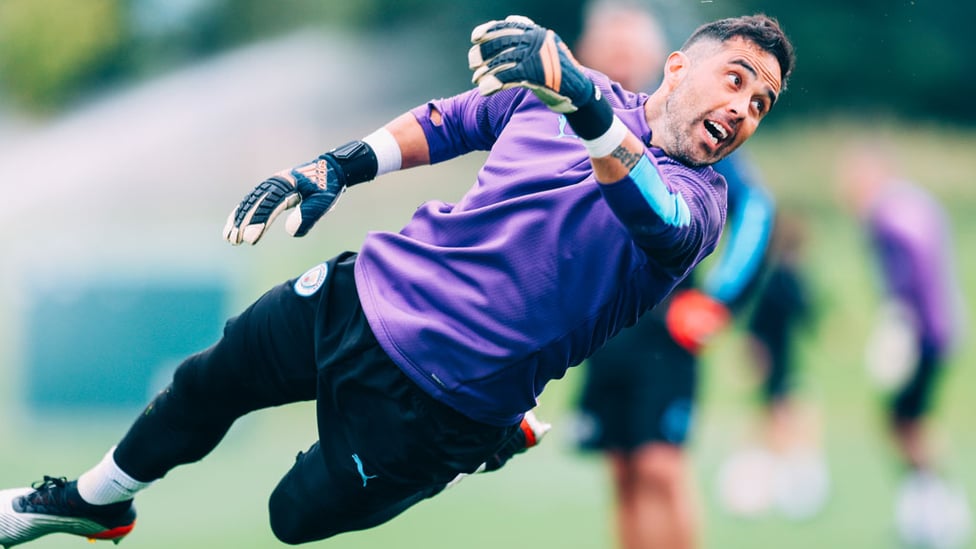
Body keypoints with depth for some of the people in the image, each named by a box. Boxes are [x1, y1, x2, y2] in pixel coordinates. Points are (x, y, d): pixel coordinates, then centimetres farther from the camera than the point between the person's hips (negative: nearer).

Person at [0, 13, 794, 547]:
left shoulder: (699, 198, -17)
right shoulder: (557, 88, 0)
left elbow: (659, 218, -42)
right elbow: (451, 122, 15)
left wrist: (592, 111, -61)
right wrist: (338, 167, 0)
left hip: (432, 397, -5)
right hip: (366, 292, 5)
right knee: (208, 384, 18)